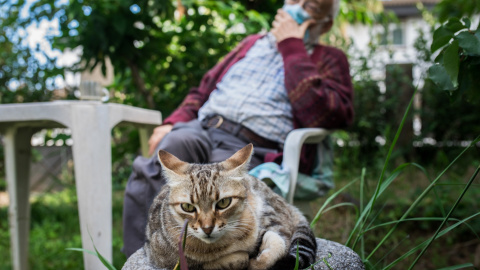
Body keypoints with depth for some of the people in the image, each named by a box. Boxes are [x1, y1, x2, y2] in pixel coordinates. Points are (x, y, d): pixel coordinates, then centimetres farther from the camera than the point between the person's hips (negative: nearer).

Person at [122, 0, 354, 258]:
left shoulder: (329, 60, 15)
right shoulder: (252, 43, 30)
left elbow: (321, 115, -7)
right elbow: (203, 90, 29)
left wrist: (292, 47, 0)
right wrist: (173, 122, 8)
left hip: (251, 149, -3)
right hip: (201, 129, 4)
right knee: (173, 144, -31)